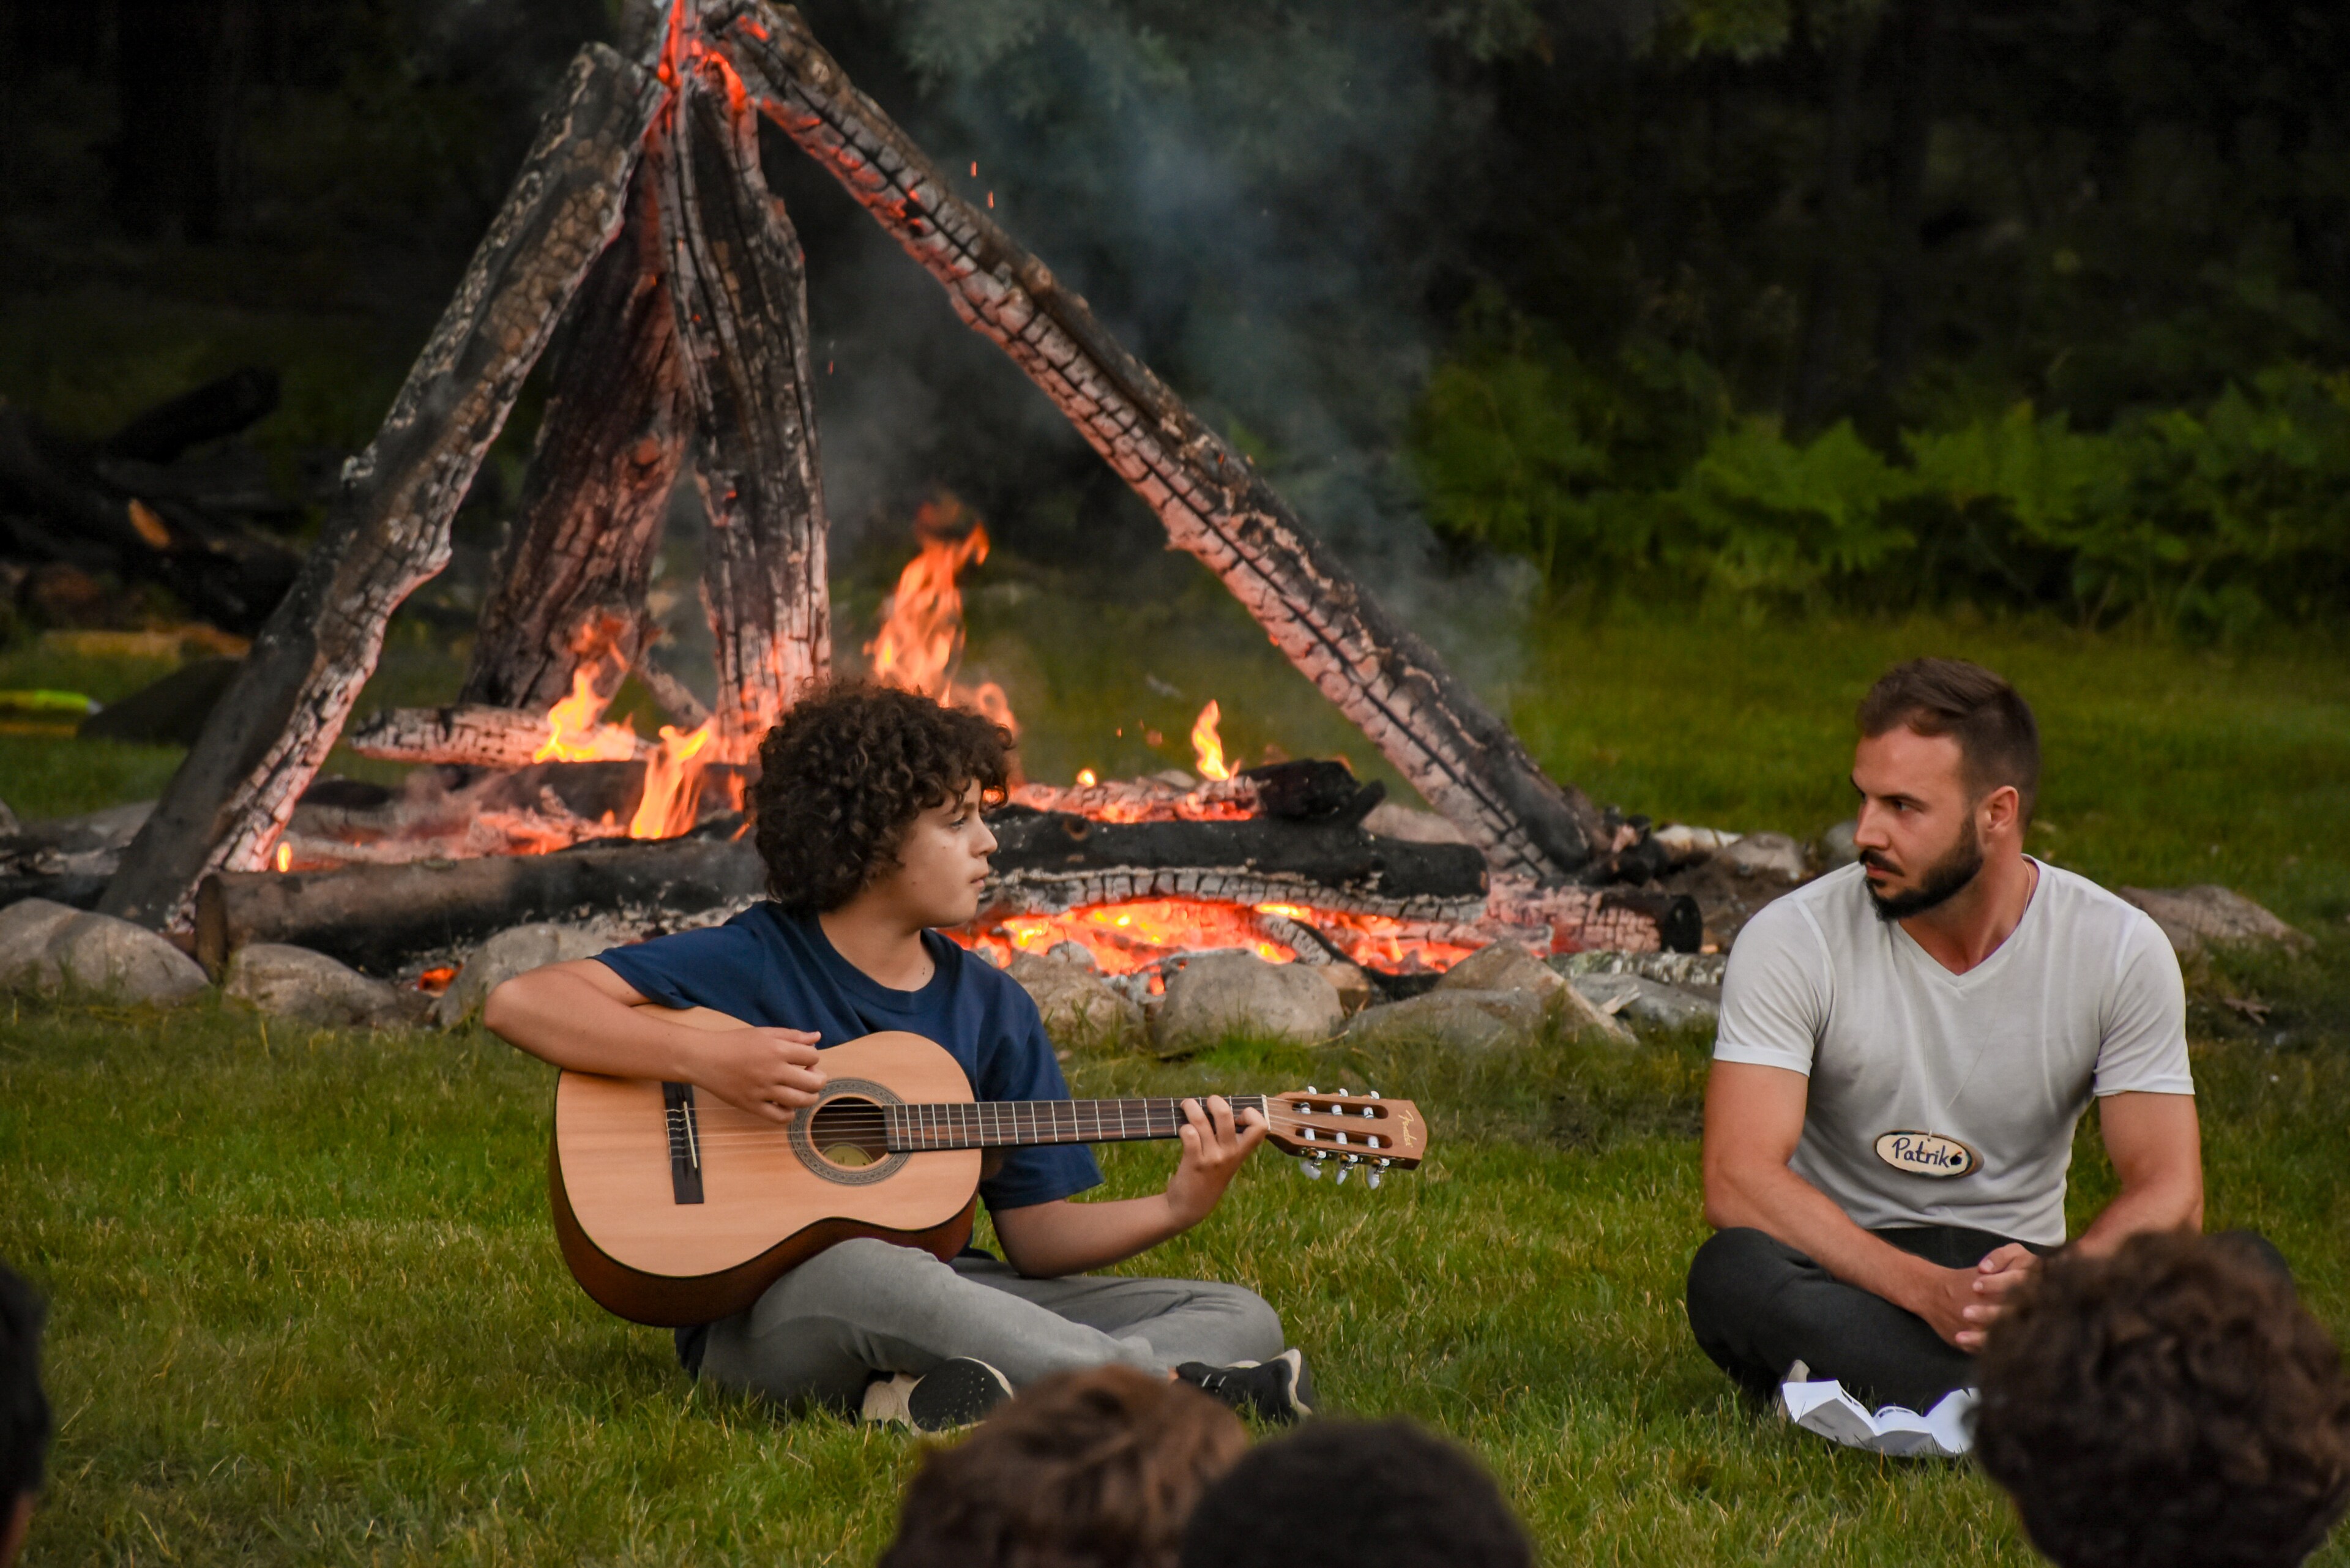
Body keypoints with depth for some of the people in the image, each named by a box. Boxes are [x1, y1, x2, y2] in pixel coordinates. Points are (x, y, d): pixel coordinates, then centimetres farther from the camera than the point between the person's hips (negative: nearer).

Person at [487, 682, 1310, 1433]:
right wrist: (708, 1058, -22)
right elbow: (519, 1002, -12)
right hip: (759, 1321, -6)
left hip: (940, 1295, 6)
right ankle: (1174, 1387, -34)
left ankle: (935, 1398, -33)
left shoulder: (993, 1007, 11)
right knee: (858, 1270, -42)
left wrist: (1176, 1208, -9)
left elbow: (1037, 1232, 9)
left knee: (1240, 1317, -9)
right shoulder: (751, 963, -4)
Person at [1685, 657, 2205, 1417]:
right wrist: (1929, 1291, -32)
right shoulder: (1792, 941, -9)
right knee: (1732, 1275, -36)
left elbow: (2168, 1193, -7)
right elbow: (1738, 1180, -18)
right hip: (1848, 1281, -1)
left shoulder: (2120, 949, -4)